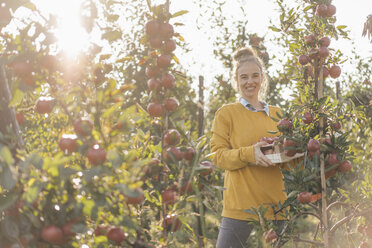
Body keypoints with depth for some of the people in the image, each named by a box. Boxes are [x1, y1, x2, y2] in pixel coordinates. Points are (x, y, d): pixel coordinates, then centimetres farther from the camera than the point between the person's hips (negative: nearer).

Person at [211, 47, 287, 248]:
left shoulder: (277, 114, 16)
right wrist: (248, 154, -20)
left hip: (276, 207, 4)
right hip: (241, 206, -4)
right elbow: (218, 155, -3)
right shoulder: (226, 113, 3)